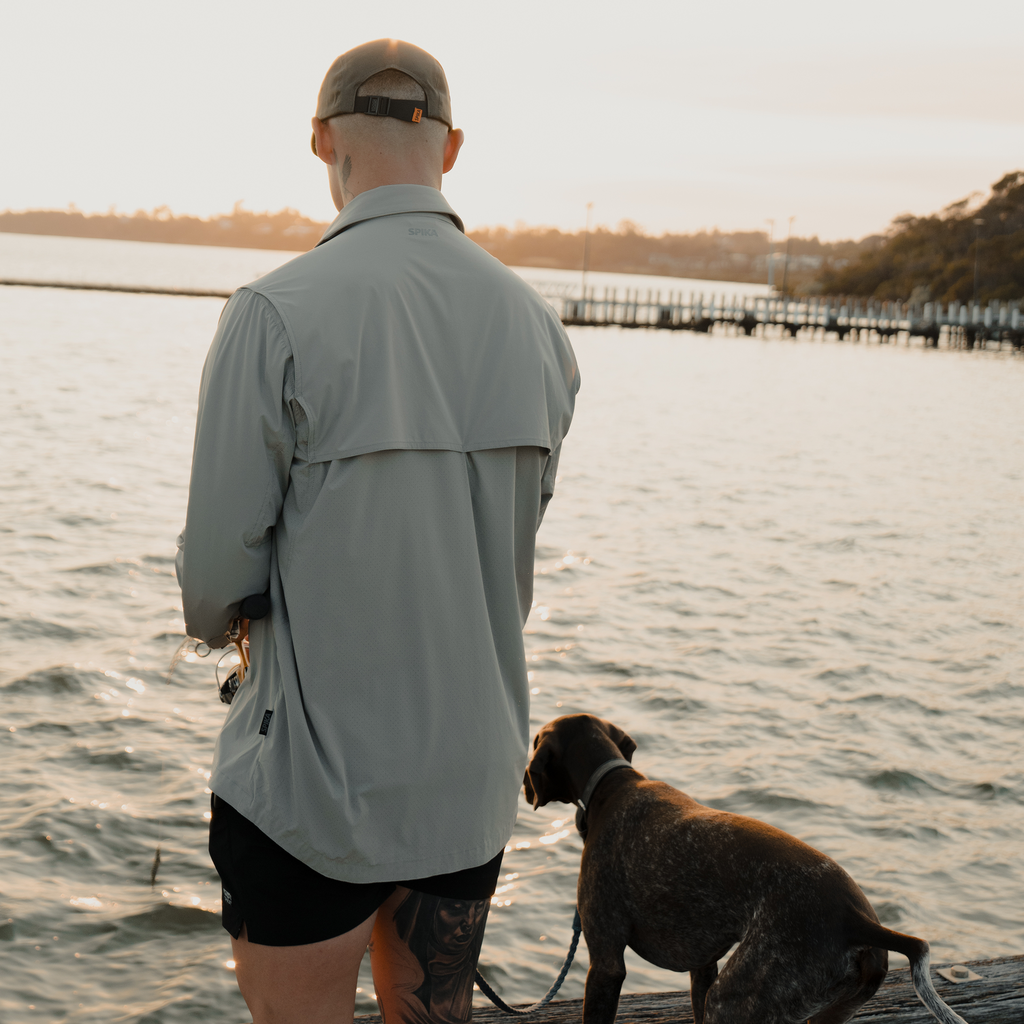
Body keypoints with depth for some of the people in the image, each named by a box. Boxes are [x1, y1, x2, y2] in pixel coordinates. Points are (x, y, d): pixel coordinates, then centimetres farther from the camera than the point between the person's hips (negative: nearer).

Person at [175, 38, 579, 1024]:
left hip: (312, 783, -5)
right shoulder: (535, 322, 0)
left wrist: (217, 617, 11)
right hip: (475, 769, 5)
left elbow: (217, 578, -11)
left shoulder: (276, 314, -17)